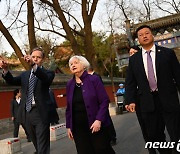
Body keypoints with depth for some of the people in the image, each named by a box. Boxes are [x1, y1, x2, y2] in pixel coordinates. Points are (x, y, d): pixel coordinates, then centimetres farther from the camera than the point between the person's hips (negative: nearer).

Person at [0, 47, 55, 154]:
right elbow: (12, 81, 2)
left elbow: (46, 79, -24)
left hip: (41, 113, -5)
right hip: (27, 113, 6)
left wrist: (34, 65, -40)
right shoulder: (25, 74, 17)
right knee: (37, 144, 19)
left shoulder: (48, 73, -1)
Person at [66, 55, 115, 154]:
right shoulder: (69, 84, 9)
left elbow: (104, 101, -8)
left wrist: (99, 120, -18)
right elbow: (69, 108, 12)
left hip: (96, 125, -3)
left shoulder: (94, 79, -4)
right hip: (78, 127, 4)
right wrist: (68, 126, 9)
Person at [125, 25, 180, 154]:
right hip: (148, 103, 3)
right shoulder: (134, 59, 8)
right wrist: (131, 101, -6)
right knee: (155, 137, 14)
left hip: (168, 101, -2)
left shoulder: (168, 53, 2)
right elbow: (130, 82, 6)